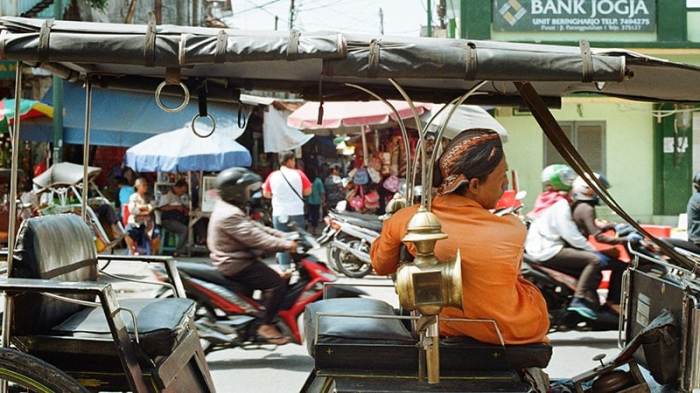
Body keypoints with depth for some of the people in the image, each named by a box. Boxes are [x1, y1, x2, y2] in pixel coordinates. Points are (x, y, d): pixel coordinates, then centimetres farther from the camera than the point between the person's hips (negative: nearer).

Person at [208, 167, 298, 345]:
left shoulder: (227, 208, 13)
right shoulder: (230, 215, -23)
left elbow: (255, 227, 13)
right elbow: (254, 237, -28)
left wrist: (283, 236, 6)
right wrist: (284, 245, -26)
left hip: (234, 260, 11)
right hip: (235, 265, -11)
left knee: (274, 276, 21)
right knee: (277, 283, -15)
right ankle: (266, 325, -9)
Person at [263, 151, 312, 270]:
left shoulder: (272, 176, 0)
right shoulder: (298, 174, -4)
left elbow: (266, 194, 7)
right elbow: (308, 191, -1)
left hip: (279, 213, 1)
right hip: (296, 212, -1)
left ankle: (284, 267, 4)